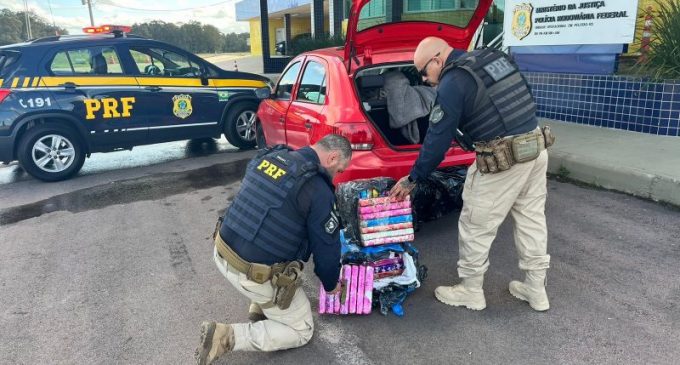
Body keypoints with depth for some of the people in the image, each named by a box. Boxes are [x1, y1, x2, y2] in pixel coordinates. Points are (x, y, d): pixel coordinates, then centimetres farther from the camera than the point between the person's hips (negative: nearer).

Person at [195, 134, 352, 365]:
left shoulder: (269, 156, 4)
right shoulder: (318, 190, -17)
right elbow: (327, 247, -7)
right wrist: (331, 284, 14)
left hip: (222, 253, 8)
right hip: (255, 276, -7)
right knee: (301, 331, 14)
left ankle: (259, 309, 28)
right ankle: (227, 337, 0)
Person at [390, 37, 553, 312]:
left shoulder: (452, 81, -11)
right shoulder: (493, 57, 13)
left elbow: (438, 139, -10)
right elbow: (523, 98, 18)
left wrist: (412, 179, 0)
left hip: (502, 160, -9)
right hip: (536, 144, 9)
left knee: (475, 227, 7)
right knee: (532, 219, 18)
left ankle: (471, 292, 23)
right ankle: (536, 289, 31)